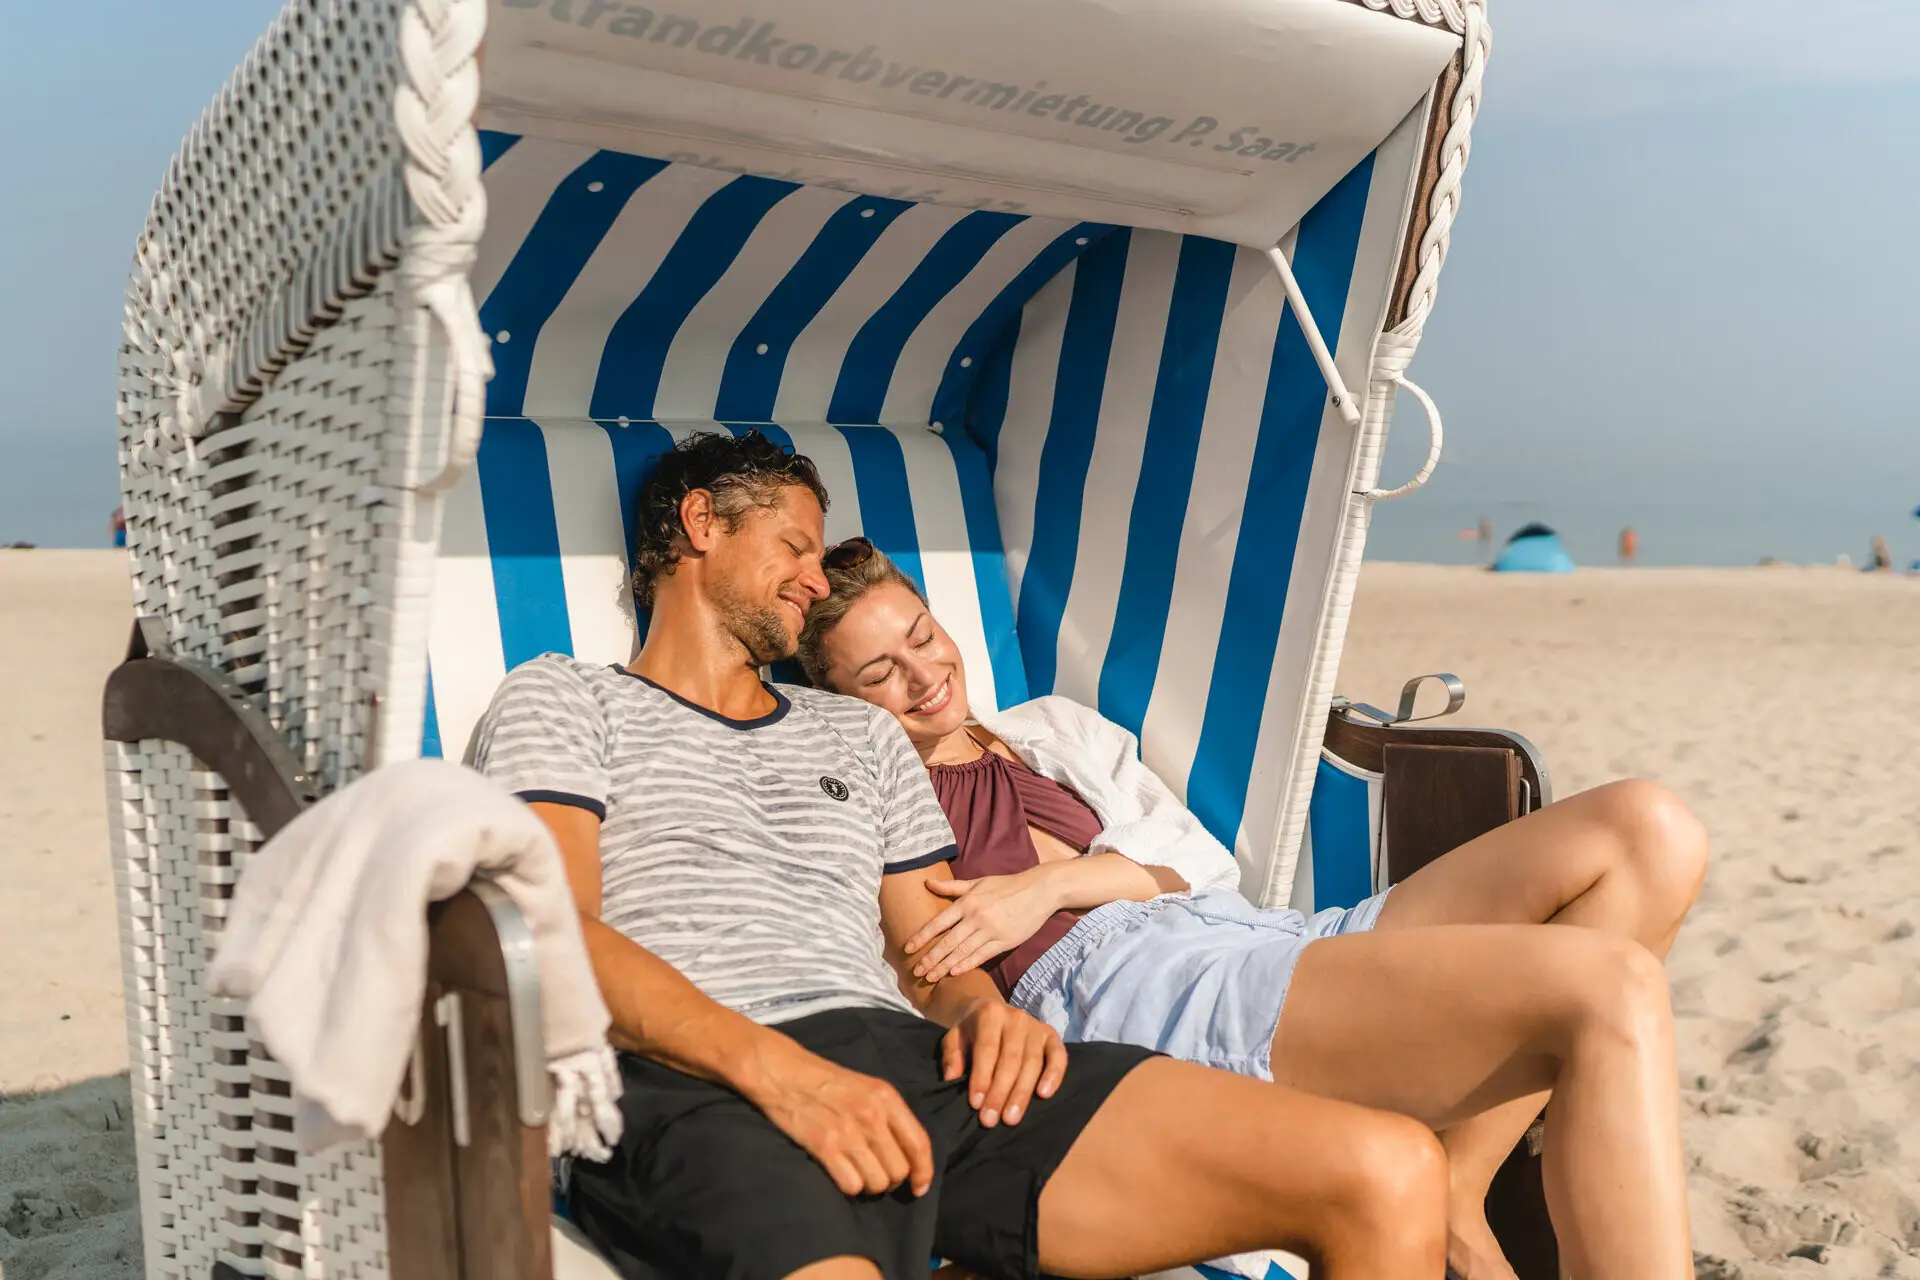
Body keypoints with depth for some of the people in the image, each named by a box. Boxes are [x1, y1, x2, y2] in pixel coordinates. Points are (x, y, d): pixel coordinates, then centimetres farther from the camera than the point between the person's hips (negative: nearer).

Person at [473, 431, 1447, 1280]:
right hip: (699, 1092, -5)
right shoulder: (561, 699, 17)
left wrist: (982, 1010, -1)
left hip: (911, 1060, 5)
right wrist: (779, 1069, -16)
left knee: (1391, 1175, -14)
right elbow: (557, 934, 0)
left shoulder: (863, 735, 32)